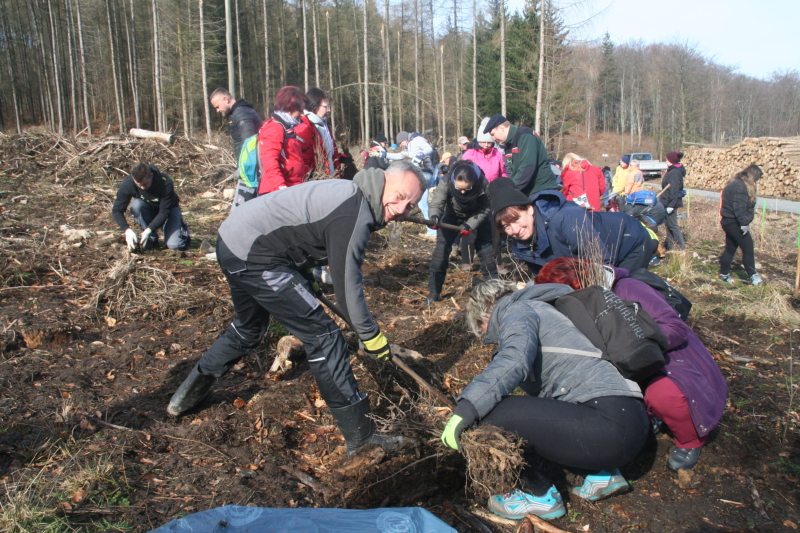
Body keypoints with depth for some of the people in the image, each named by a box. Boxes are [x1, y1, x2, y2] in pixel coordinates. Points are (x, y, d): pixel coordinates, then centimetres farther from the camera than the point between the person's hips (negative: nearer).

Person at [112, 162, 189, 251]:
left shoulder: (165, 183, -32)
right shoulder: (127, 184, -24)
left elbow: (164, 212, -27)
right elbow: (117, 210, -20)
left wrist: (148, 230, -36)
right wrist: (127, 230, -35)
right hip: (148, 211, 3)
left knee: (175, 245, -24)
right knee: (136, 204, -33)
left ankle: (182, 227, 12)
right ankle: (152, 238, -14)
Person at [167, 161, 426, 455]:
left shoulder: (351, 193, 10)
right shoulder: (355, 217, -21)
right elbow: (347, 286, -19)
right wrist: (371, 335, -7)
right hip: (254, 258, -11)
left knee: (248, 329, 31)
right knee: (322, 336, -9)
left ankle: (190, 391, 48)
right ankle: (360, 437, -2)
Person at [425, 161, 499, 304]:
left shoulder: (483, 185, -34)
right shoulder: (445, 183, -35)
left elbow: (486, 208, -21)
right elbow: (436, 204, -37)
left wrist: (470, 225, -32)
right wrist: (434, 217, -60)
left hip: (477, 216, 1)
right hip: (453, 215, 0)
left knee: (486, 248, -3)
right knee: (441, 248, -12)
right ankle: (434, 292, -6)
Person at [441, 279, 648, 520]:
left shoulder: (518, 310, 1)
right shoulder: (540, 311, 28)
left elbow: (514, 360, -22)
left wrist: (466, 409, -25)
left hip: (611, 425, -10)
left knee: (492, 411, -14)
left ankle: (539, 495, 6)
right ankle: (602, 474, 19)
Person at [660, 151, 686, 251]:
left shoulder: (675, 172, -18)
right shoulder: (672, 170, 13)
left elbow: (674, 190, -23)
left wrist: (671, 205, -25)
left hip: (671, 202, -11)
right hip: (668, 202, 11)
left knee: (672, 225, -7)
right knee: (669, 224, 16)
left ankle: (681, 247, -3)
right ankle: (669, 245, 25)